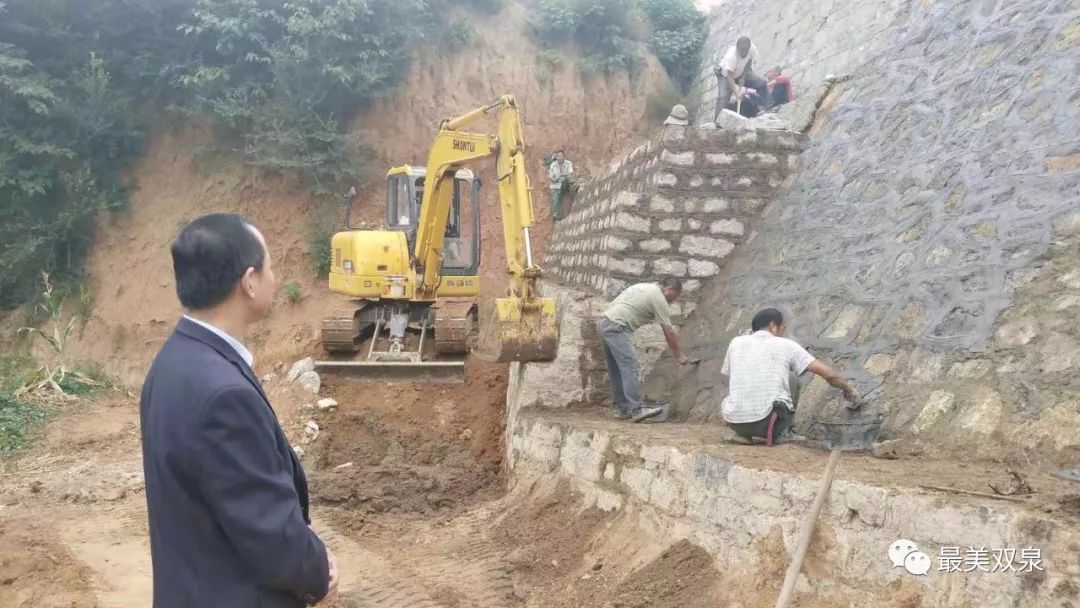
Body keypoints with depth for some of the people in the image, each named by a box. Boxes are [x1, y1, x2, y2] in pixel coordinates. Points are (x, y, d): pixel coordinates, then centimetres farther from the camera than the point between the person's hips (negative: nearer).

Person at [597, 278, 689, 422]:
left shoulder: (645, 287, 23)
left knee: (616, 370, 12)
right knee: (629, 367, -13)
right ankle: (636, 410, -17)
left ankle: (621, 409, 15)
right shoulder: (659, 298, -5)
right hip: (615, 327, -10)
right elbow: (669, 333, -3)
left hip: (603, 322, 10)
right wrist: (679, 355, 6)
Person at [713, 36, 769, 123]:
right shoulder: (731, 56, -40)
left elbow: (749, 63, -6)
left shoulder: (753, 49, -26)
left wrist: (743, 77, -14)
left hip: (741, 73, 5)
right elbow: (729, 77, -41)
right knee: (723, 97, -24)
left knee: (762, 84, -6)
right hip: (725, 74, -5)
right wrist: (736, 93, -49)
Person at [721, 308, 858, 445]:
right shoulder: (786, 345, 6)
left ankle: (744, 434, 18)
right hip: (765, 422, -3)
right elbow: (828, 373, 6)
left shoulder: (736, 343, 13)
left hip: (734, 424, 3)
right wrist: (847, 388, 26)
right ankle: (782, 433, 17)